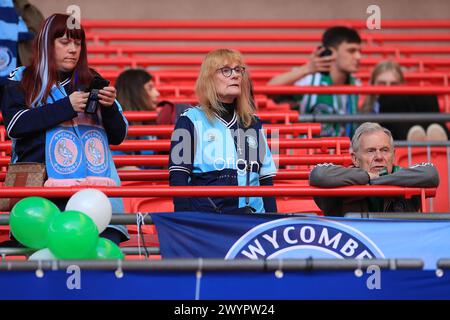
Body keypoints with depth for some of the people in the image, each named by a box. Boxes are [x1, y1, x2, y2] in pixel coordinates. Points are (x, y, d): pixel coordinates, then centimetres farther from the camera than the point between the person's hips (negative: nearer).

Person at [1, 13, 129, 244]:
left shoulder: (92, 82, 21)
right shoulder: (22, 80, 14)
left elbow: (118, 136, 21)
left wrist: (110, 107, 0)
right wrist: (66, 107, -8)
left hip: (95, 185, 2)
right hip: (45, 185, -2)